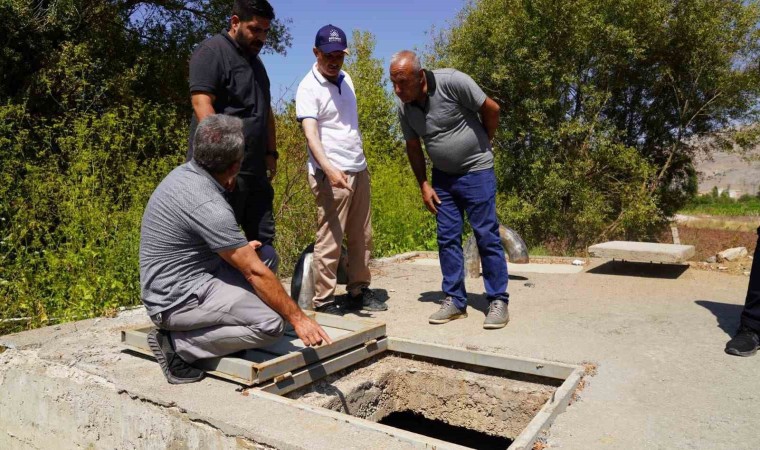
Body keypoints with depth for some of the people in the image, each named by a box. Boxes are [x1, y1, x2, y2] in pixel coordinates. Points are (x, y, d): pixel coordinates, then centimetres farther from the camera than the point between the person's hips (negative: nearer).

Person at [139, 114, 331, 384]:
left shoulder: (184, 173, 2)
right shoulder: (208, 207, -27)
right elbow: (255, 273, -22)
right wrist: (298, 318, -14)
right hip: (177, 301, -10)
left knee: (265, 254, 11)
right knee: (270, 324, -22)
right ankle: (176, 343, -11)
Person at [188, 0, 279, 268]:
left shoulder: (255, 60, 21)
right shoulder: (212, 51, -6)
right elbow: (202, 105, -17)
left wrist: (271, 153, 17)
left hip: (255, 170, 9)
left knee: (263, 240, 10)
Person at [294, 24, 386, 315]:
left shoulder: (346, 79, 13)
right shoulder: (308, 88, -10)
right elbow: (311, 134, -23)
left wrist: (358, 162, 18)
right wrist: (329, 169, -38)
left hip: (359, 170, 8)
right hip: (331, 175, -8)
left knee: (361, 237, 11)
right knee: (329, 241, -5)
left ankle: (359, 291, 22)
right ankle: (323, 301, 4)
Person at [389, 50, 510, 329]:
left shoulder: (452, 82, -22)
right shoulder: (404, 107, -5)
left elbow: (491, 109, -11)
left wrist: (481, 145, 3)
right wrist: (423, 185, 4)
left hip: (476, 171, -5)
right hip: (442, 176, 5)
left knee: (487, 236, -3)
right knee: (447, 238, 5)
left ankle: (498, 302, 6)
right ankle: (455, 301, 14)